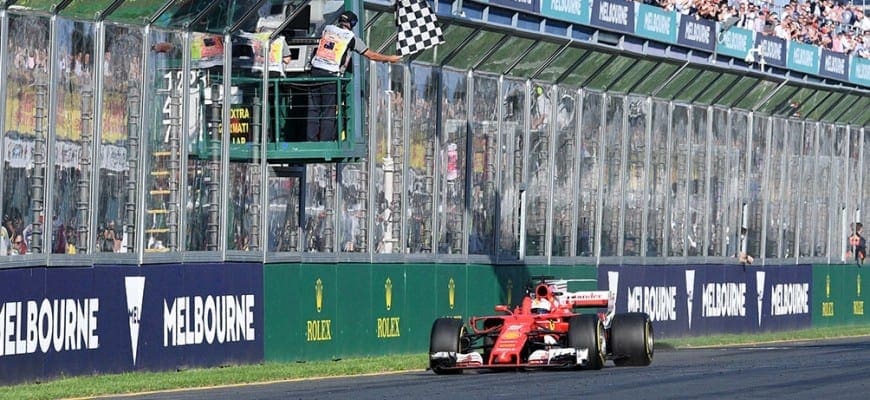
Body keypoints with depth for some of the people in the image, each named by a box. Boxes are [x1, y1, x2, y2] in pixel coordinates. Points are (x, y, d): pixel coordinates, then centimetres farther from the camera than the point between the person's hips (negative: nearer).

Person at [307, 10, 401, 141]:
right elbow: (370, 55, 7)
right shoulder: (351, 37, 2)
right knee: (328, 111, 2)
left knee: (313, 109, 7)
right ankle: (325, 141, 0)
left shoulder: (328, 28, 12)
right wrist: (390, 59, 21)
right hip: (331, 76, -3)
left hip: (315, 71, 4)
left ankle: (311, 141, 6)